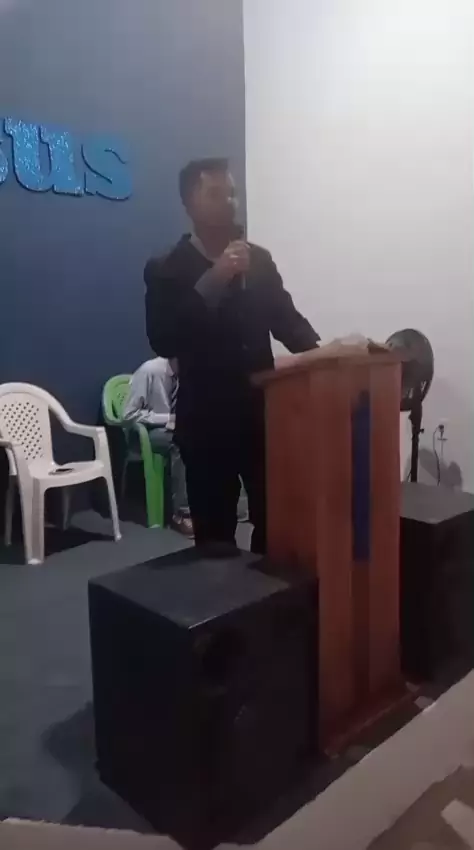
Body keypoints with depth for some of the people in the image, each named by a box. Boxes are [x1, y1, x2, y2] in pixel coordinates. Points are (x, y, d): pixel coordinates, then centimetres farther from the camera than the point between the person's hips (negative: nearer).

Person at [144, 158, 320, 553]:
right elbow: (164, 341, -15)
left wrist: (317, 352, -9)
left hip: (263, 412, 4)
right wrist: (212, 281, -21)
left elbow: (287, 319, 11)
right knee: (215, 532, 6)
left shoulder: (259, 260, 10)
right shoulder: (166, 270, -2)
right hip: (207, 420, -3)